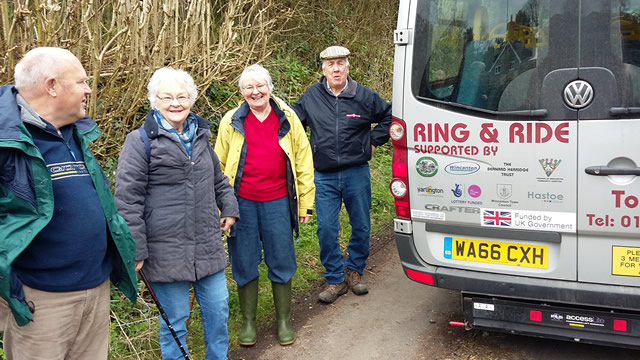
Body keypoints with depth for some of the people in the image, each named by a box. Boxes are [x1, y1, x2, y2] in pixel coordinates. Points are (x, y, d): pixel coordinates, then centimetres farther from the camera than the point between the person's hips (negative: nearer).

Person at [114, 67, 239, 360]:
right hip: (167, 252, -6)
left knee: (218, 309, 14)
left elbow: (218, 179, 26)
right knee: (175, 319, 6)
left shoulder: (200, 135, 10)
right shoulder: (141, 141, -9)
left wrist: (229, 208, 15)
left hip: (208, 246, 6)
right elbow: (127, 199, -11)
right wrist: (135, 250, -13)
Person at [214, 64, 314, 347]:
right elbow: (219, 166, 5)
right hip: (241, 203, 0)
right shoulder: (232, 121, 2)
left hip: (277, 203, 0)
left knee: (282, 263, 8)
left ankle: (284, 321, 25)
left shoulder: (287, 119, 2)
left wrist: (306, 204, 3)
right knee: (244, 265, 9)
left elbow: (303, 163, 5)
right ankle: (248, 322, 26)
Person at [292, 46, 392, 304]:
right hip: (324, 176, 0)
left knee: (361, 227, 10)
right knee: (326, 229, 0)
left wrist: (374, 141, 5)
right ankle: (335, 280, 15)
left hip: (357, 173, 0)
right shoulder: (311, 97, 1)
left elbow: (390, 116, 10)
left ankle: (354, 271, 31)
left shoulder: (364, 96, -1)